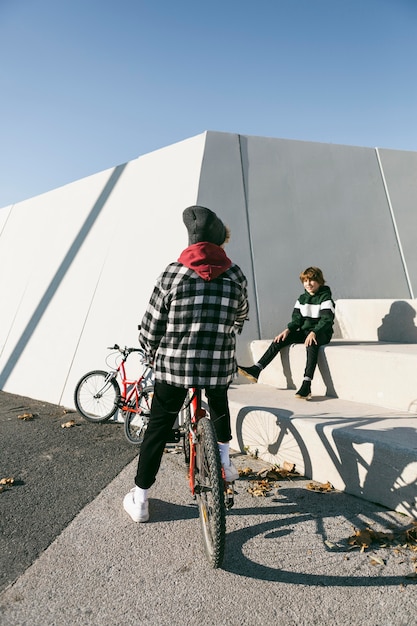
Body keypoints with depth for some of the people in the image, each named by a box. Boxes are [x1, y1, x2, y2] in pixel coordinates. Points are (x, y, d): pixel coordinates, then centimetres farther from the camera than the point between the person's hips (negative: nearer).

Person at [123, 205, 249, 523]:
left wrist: (153, 352, 17)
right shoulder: (236, 275, -1)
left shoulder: (172, 274, -7)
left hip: (173, 366, -1)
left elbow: (150, 329, -4)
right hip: (220, 366, 2)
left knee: (159, 427, 19)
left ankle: (140, 499, 34)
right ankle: (224, 460, 42)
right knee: (219, 407, 35)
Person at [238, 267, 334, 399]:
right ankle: (256, 370, -18)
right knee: (280, 340, -14)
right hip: (304, 332, 6)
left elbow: (327, 320, -17)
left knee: (311, 343, -39)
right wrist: (288, 330, -11)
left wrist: (314, 333, -32)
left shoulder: (325, 298, -6)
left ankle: (306, 385, -44)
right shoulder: (302, 298, 11)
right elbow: (296, 319, 8)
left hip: (322, 333, -5)